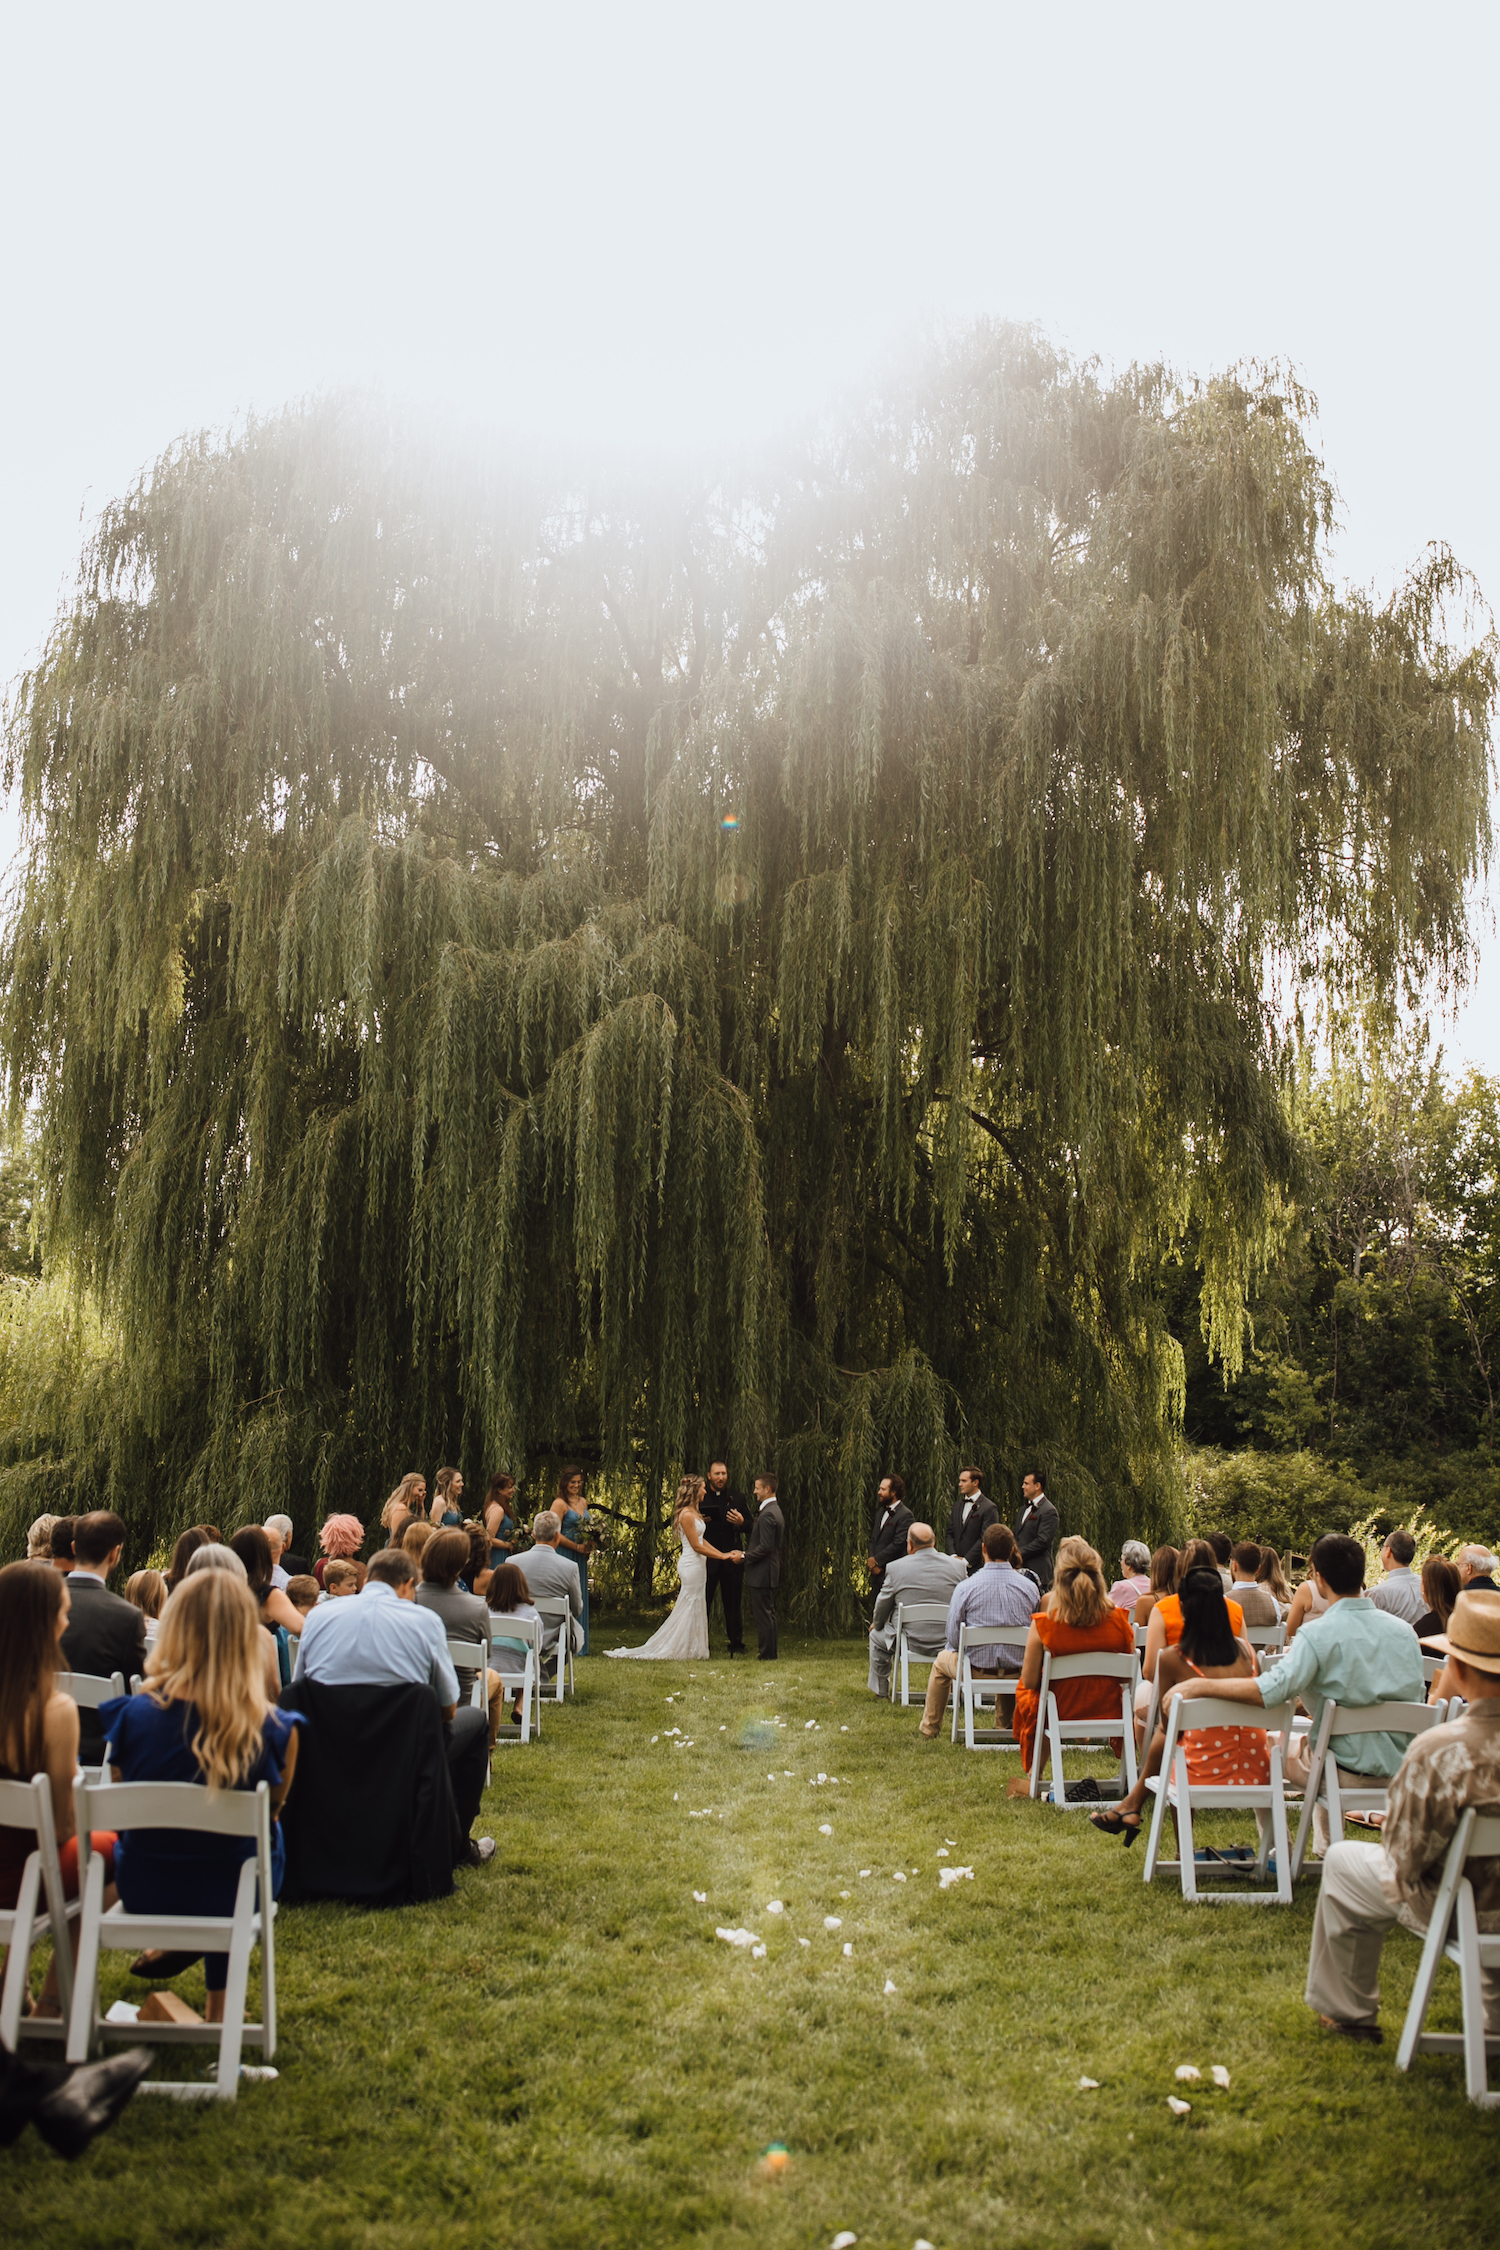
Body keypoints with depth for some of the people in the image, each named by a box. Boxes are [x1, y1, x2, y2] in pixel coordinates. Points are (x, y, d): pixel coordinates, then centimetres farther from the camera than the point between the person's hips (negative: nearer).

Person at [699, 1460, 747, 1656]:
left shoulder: (737, 1498, 10)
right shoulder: (700, 1497, 6)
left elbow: (749, 1528, 10)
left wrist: (741, 1521, -12)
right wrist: (700, 1521, -12)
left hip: (731, 1558, 1)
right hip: (706, 1558, -1)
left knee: (733, 1604, 6)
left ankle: (737, 1646, 13)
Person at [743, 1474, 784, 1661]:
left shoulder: (767, 1514, -20)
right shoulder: (775, 1510, 13)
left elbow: (765, 1547, -24)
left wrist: (744, 1556, -15)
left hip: (762, 1573, -11)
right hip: (771, 1571, 11)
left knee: (763, 1616, -4)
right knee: (768, 1614, 17)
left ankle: (767, 1656, 1)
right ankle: (772, 1651, 24)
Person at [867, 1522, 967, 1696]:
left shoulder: (895, 1567, -10)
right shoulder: (958, 1566, -5)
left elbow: (882, 1605, 3)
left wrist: (876, 1624, 25)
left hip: (911, 1642, -1)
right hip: (949, 1644, 2)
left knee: (876, 1636, 27)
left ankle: (880, 1689, 38)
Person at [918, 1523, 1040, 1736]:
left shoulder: (965, 1587, -16)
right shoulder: (1030, 1587, -9)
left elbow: (953, 1638, -10)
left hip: (977, 1669, -2)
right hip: (1018, 1671, 2)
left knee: (942, 1659, 30)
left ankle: (929, 1728, 43)